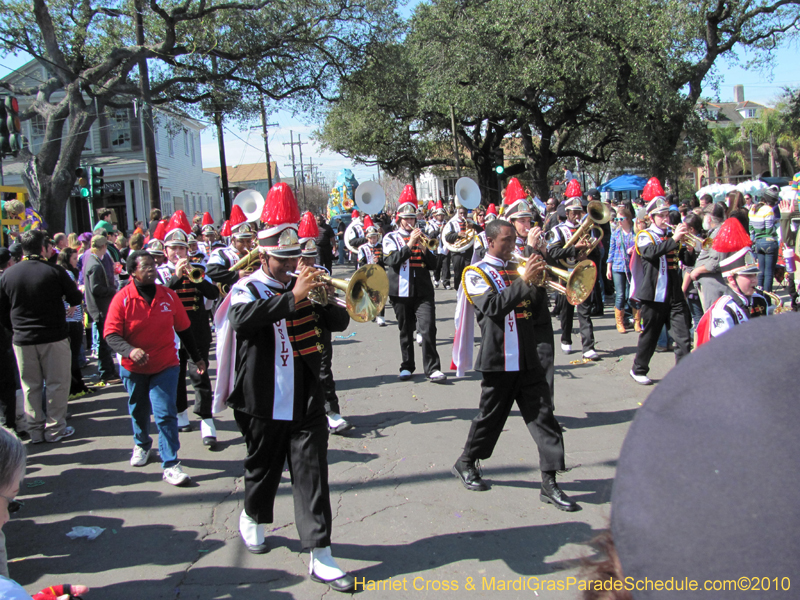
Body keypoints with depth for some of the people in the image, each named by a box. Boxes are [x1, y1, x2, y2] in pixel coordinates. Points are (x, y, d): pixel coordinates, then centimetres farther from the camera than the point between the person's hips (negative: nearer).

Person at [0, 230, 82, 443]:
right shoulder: (54, 271, -11)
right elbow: (76, 299, -4)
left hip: (23, 340, 3)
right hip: (54, 337, -3)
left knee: (30, 386, 13)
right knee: (57, 383, 7)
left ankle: (35, 429, 18)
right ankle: (55, 428, 11)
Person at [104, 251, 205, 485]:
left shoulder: (169, 295, -4)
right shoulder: (122, 299, -11)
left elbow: (183, 329, 6)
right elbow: (111, 334, -15)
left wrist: (197, 357, 11)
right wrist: (130, 350, -34)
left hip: (165, 366, 0)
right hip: (134, 369, 1)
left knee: (166, 414, -10)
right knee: (139, 412, 20)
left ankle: (171, 465, -4)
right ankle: (142, 444, 48)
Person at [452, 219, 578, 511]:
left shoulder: (517, 268, 16)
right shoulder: (476, 273, -2)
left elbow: (534, 302, 12)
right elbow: (494, 306, -18)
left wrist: (538, 282, -6)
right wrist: (524, 281, -22)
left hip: (527, 359, 5)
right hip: (498, 360, -5)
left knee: (543, 416, 0)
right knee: (490, 417, 7)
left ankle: (549, 483, 4)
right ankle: (465, 464, 30)